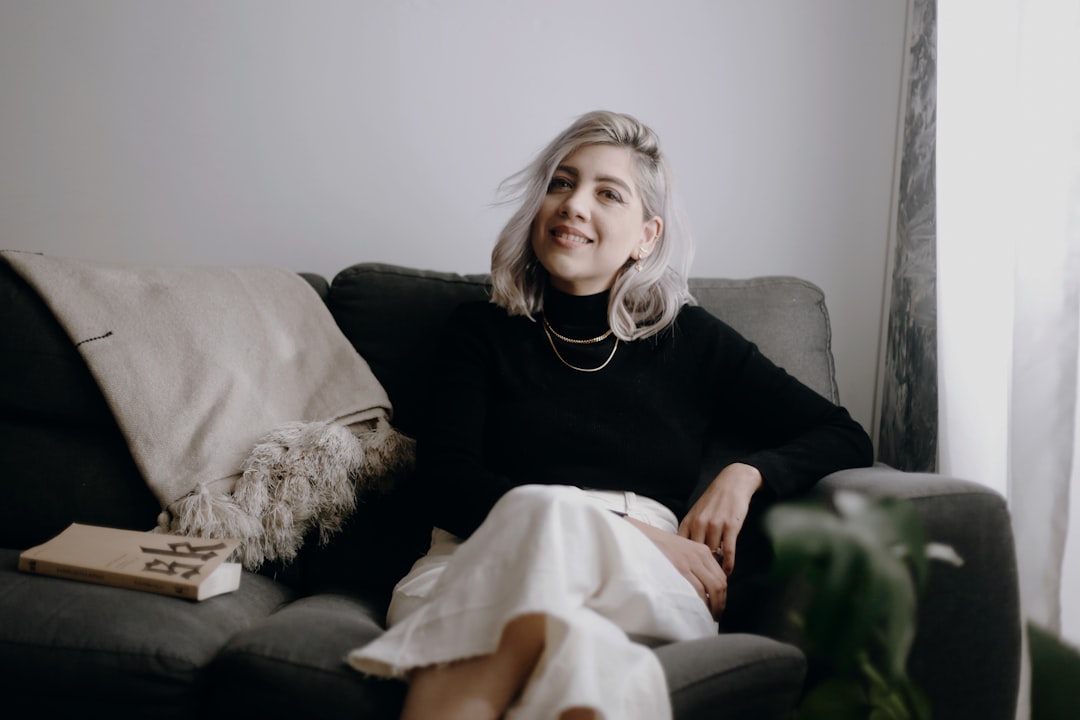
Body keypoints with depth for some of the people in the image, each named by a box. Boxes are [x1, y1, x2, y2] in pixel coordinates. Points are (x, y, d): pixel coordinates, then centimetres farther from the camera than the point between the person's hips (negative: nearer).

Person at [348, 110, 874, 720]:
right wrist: (634, 533, -9)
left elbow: (847, 440, 22)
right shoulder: (482, 332, 18)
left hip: (647, 585, 1)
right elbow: (445, 484, 2)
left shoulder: (692, 339, 19)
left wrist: (746, 474, -1)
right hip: (484, 566, 0)